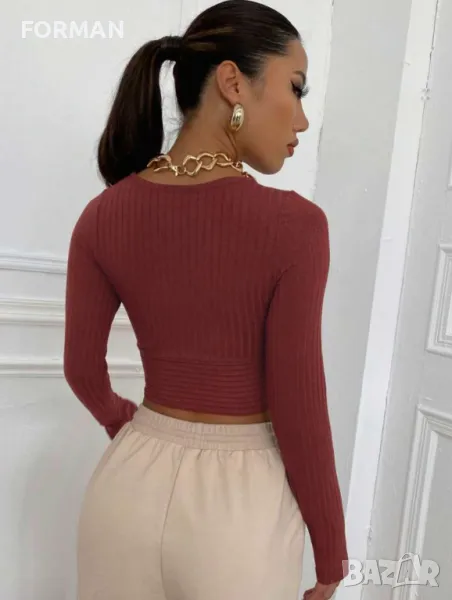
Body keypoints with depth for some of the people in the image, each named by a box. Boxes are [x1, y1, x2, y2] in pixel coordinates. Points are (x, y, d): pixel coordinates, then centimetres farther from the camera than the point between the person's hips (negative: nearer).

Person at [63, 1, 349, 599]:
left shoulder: (104, 216, -7)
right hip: (243, 499, -3)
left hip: (133, 481, 3)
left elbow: (83, 370, 3)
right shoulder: (294, 225, -20)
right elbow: (300, 414, -16)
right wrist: (331, 549, -1)